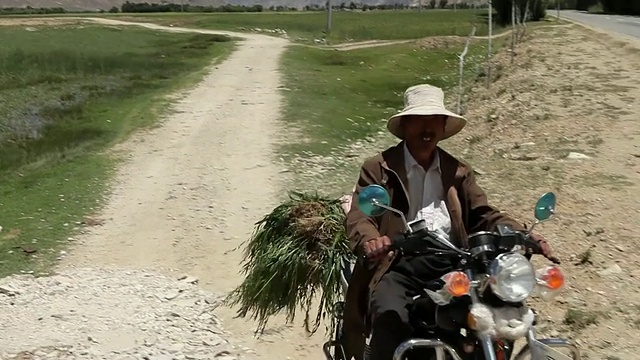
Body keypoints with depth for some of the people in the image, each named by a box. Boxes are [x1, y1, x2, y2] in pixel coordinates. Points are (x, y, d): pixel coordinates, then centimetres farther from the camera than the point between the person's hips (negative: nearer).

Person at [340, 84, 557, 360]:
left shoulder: (458, 171, 22)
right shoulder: (379, 168, 9)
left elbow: (483, 215, 15)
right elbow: (358, 216, -3)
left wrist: (523, 235, -5)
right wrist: (371, 240, -28)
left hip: (450, 267, 4)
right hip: (398, 268, -3)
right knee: (390, 321, -33)